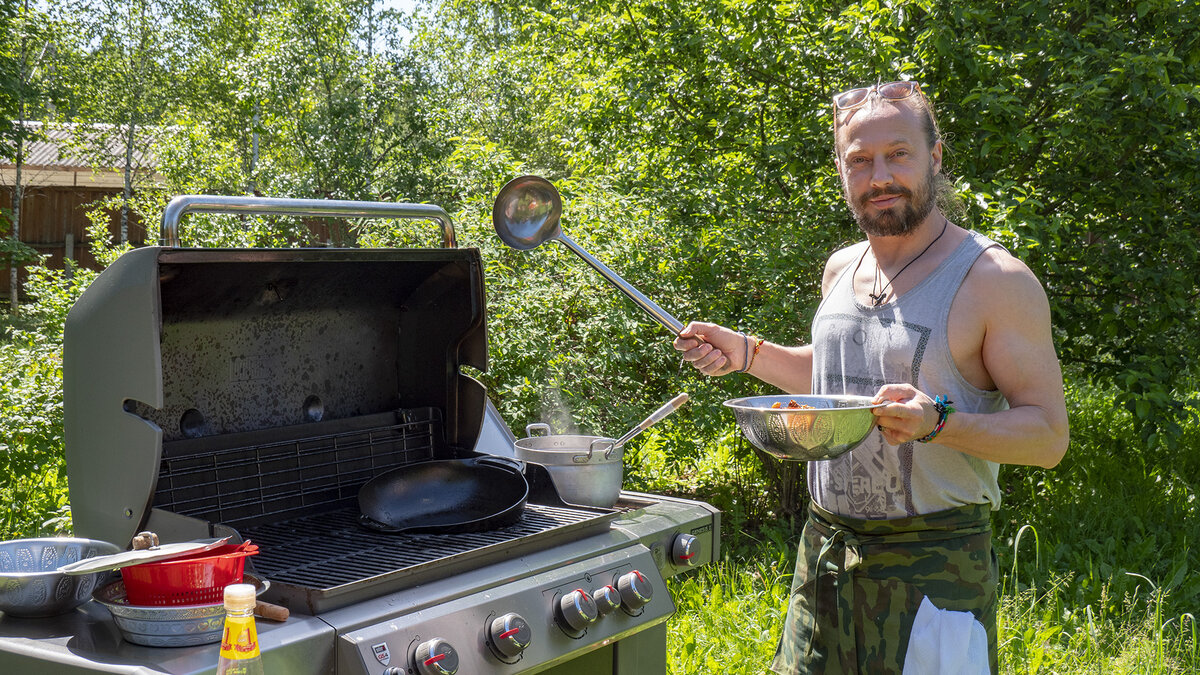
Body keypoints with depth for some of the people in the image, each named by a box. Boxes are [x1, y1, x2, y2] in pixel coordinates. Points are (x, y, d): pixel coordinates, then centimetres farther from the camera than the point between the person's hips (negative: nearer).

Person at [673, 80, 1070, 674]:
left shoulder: (996, 280, -11)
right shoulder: (841, 269, 9)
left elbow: (1049, 434, -13)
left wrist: (939, 421, -28)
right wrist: (747, 354, 12)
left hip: (933, 565, -6)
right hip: (824, 554, 6)